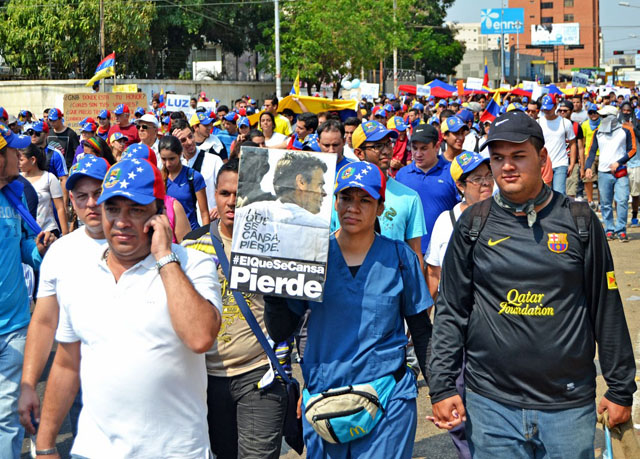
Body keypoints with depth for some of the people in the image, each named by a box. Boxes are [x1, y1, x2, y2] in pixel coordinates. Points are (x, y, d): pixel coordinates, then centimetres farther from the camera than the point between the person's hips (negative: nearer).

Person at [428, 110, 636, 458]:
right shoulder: (473, 224, 2)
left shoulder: (579, 221, 1)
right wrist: (442, 387, -2)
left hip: (570, 404, 0)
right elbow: (451, 310, 4)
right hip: (490, 403, 0)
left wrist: (620, 389, 6)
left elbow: (607, 309, 4)